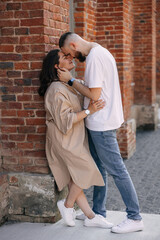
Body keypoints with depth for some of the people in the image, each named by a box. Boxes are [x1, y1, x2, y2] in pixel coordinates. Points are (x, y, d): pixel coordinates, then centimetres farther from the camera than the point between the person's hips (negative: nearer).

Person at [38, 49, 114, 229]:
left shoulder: (66, 85, 14)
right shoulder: (56, 89, -19)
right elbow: (64, 120, -23)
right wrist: (89, 111, -22)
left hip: (73, 138, 10)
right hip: (64, 140, -10)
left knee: (75, 179, 10)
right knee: (87, 170, -7)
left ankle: (90, 217, 13)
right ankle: (67, 205, 11)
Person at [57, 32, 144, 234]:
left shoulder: (94, 57, -19)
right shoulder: (100, 52, 14)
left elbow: (94, 94, -21)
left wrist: (70, 80, -12)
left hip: (102, 123, -11)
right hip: (99, 123, 11)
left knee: (116, 170, -5)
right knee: (99, 168, 17)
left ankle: (134, 218, 4)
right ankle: (98, 213, 30)